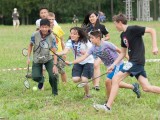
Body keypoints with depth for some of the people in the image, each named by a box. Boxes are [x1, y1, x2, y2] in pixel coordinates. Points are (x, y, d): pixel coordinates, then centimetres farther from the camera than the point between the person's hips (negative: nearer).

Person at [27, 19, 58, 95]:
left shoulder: (52, 37, -19)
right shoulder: (35, 35, -16)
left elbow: (54, 52, -19)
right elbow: (30, 45, 1)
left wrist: (55, 65, -26)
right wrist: (28, 57, -4)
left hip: (48, 59, -1)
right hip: (37, 60, 1)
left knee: (53, 76, -18)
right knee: (35, 77, -12)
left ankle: (55, 93, 7)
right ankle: (41, 80, 28)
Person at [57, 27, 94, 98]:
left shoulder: (85, 41, -20)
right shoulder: (70, 42, -12)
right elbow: (65, 51, -28)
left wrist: (86, 52, -32)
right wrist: (55, 53, -46)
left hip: (88, 62, -4)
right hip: (78, 62, 4)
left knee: (84, 80, -16)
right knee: (75, 79, -14)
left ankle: (87, 94, 13)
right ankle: (85, 84, 22)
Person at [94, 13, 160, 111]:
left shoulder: (133, 29, -11)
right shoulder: (123, 35, 15)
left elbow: (152, 30, -13)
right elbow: (123, 53, 20)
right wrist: (113, 65, 13)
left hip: (137, 61, -9)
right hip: (133, 61, 9)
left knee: (116, 79, -11)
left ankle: (108, 106, -9)